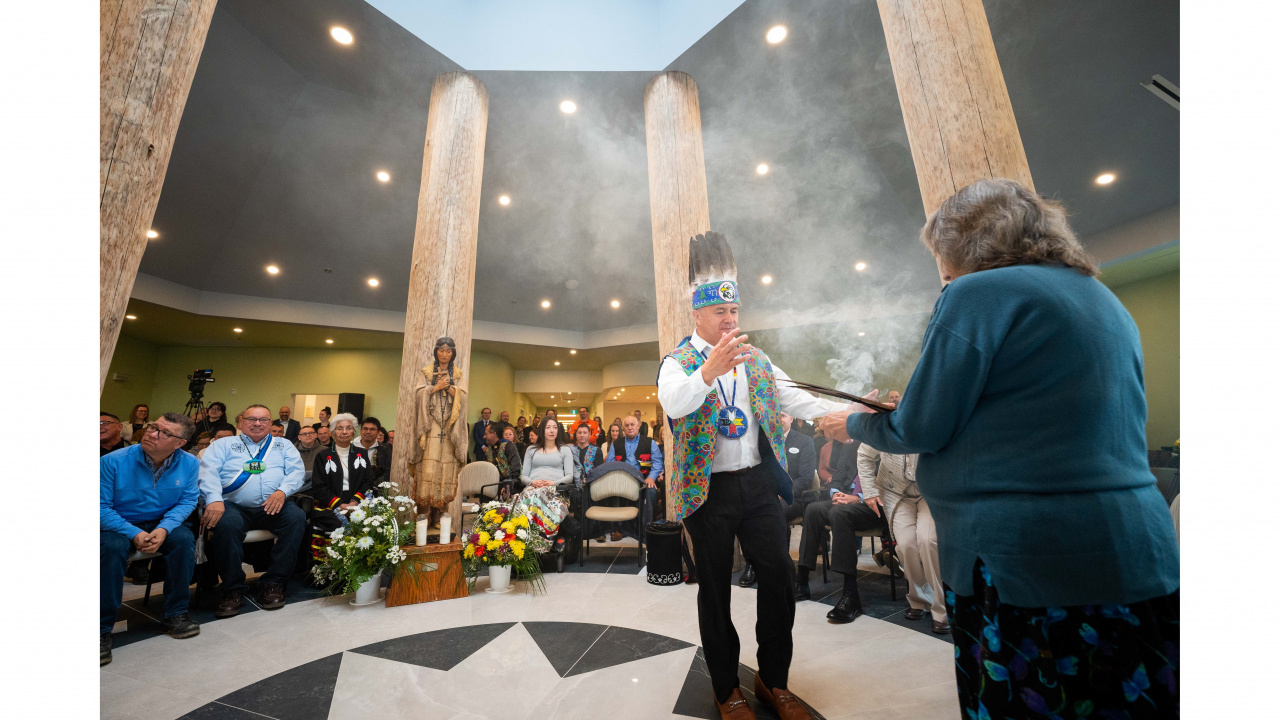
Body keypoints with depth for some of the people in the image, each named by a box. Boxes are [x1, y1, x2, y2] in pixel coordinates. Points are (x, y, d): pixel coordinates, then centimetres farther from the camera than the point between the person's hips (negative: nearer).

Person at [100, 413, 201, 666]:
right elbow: (101, 505, -14)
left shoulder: (189, 464, -9)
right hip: (119, 524, -1)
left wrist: (164, 528, -23)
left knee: (185, 538, -28)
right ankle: (102, 628, -17)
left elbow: (187, 500, -6)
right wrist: (133, 534, -25)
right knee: (112, 546, -33)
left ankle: (176, 613, -12)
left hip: (162, 523, 1)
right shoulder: (113, 461, -15)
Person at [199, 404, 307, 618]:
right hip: (234, 505, -1)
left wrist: (282, 491, -16)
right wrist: (214, 500, -19)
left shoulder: (283, 445, 19)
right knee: (227, 523, -34)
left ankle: (272, 582, -16)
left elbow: (297, 471, 6)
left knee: (297, 517, -28)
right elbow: (208, 472, 1)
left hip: (273, 506, 1)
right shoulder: (223, 444, 17)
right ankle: (231, 588, -14)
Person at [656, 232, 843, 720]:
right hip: (710, 490, -4)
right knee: (715, 589, 9)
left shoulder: (755, 360, 11)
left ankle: (774, 680, 32)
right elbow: (672, 403, -25)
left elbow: (794, 399, 5)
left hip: (759, 482, 5)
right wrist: (707, 372, -44)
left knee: (779, 579, 9)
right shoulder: (678, 362, -5)